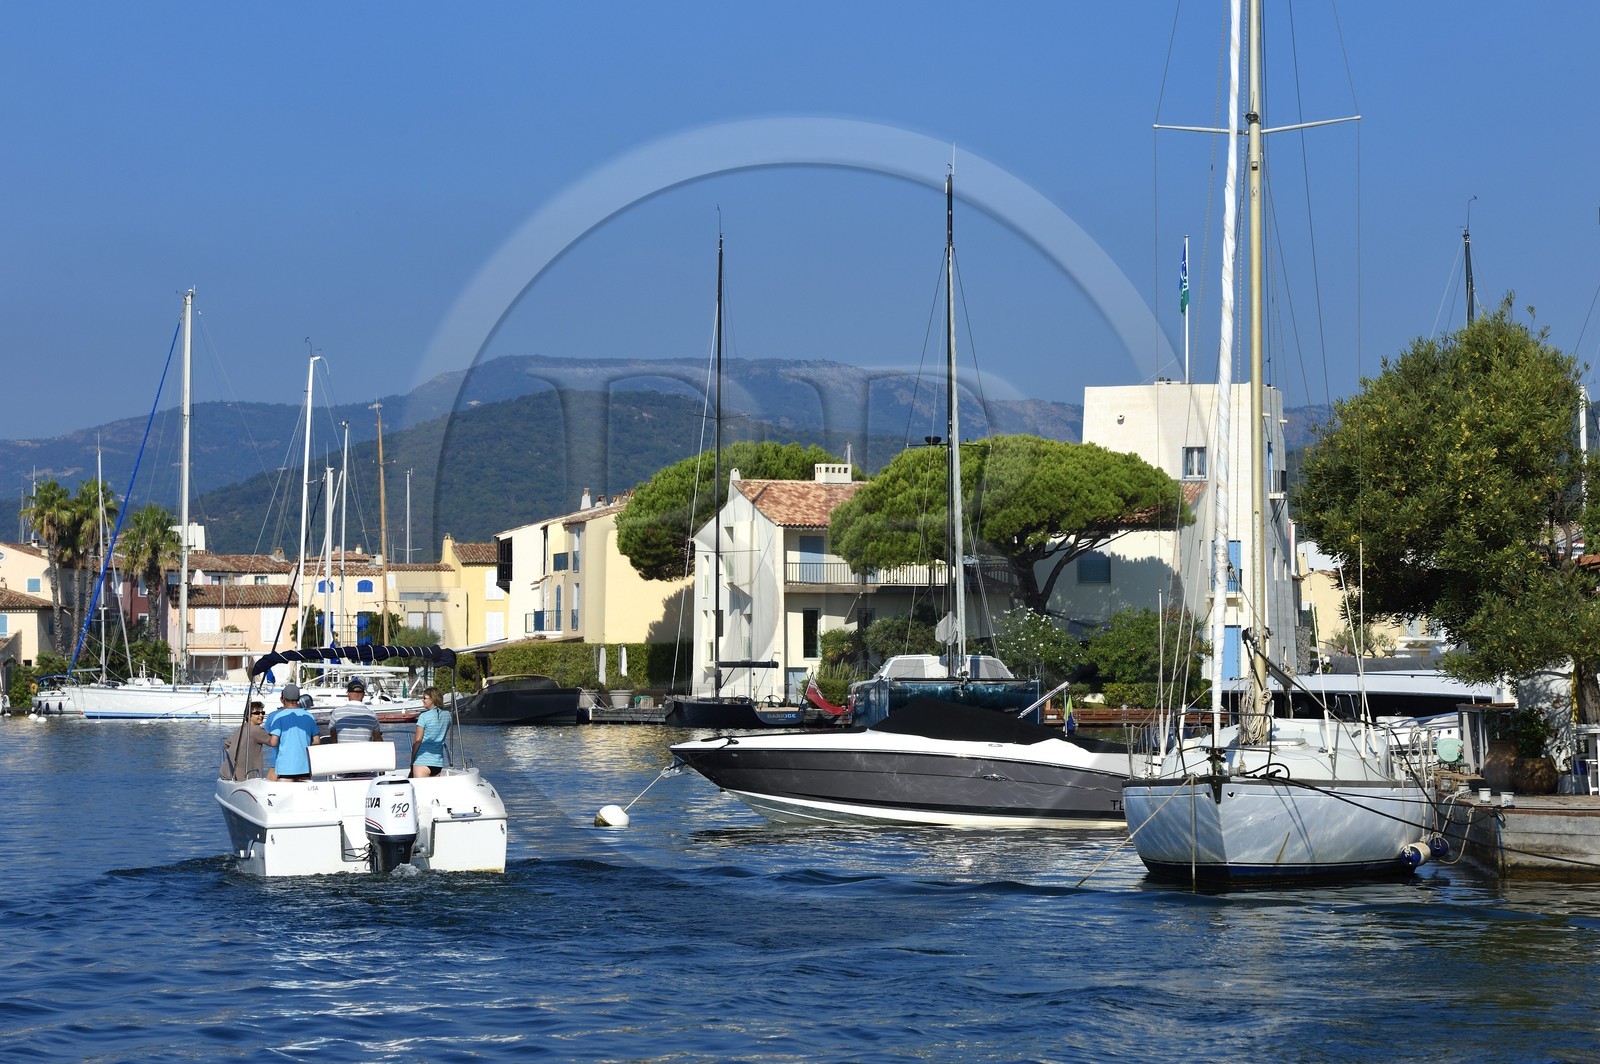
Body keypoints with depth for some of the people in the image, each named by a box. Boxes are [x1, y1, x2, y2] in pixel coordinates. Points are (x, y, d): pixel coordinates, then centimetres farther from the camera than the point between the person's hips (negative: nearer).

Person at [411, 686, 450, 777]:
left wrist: (412, 760, 1)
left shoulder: (424, 716, -10)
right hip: (439, 762, 6)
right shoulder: (447, 715, 8)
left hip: (422, 761, -6)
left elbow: (417, 740, -9)